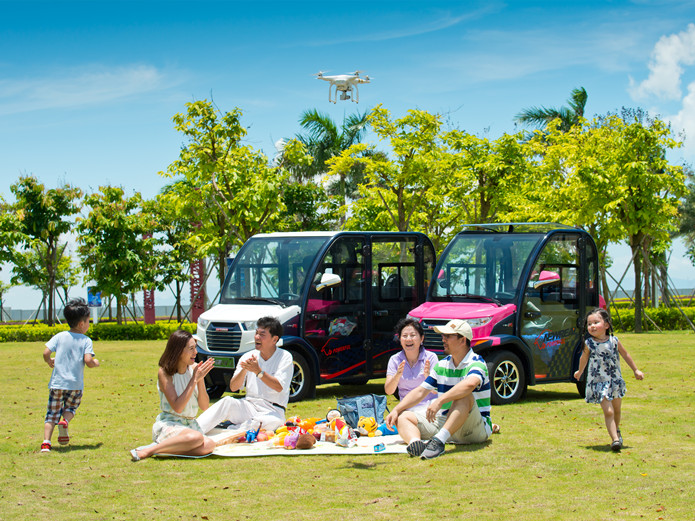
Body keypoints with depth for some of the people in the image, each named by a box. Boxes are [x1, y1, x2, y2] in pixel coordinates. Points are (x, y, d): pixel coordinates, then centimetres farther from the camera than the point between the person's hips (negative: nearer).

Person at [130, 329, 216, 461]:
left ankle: (162, 450, -18)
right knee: (197, 437, -37)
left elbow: (205, 406, 2)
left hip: (190, 424, 5)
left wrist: (200, 380, -13)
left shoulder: (195, 368, 4)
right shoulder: (164, 373, -9)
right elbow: (177, 407, -19)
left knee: (209, 445, -29)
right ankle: (149, 450, -23)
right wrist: (194, 379, -19)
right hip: (168, 424, -5)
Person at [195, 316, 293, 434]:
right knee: (227, 402, -26)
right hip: (249, 406, 3)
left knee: (276, 421, -38)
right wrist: (244, 370, -15)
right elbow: (233, 387, 4)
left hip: (272, 411, -3)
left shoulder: (285, 357, 1)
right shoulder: (248, 357, 11)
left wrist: (258, 371, -21)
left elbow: (279, 387, -12)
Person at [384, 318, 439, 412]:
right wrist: (397, 375, -23)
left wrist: (428, 377, -27)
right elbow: (388, 391, -3)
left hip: (428, 407, -2)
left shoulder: (431, 357, 1)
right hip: (407, 410, 2)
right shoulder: (394, 360, 7)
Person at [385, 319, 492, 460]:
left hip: (477, 429, -7)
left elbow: (470, 384, -34)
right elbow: (420, 391, 13)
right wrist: (396, 410, 1)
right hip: (443, 422, 7)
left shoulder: (476, 363, -11)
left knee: (464, 397, -35)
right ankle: (415, 443, -41)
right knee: (403, 416, -6)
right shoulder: (442, 365, 13)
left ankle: (439, 440, -51)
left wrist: (439, 401, -43)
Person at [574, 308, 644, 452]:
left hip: (615, 381, 3)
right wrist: (579, 372, 26)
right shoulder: (589, 344, -9)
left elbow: (625, 355, 11)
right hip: (599, 382, -3)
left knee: (616, 410, 17)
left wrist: (636, 370, 20)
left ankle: (616, 431, 44)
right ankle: (615, 439, -14)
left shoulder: (614, 341, -5)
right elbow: (584, 358, 12)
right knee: (608, 411, -14)